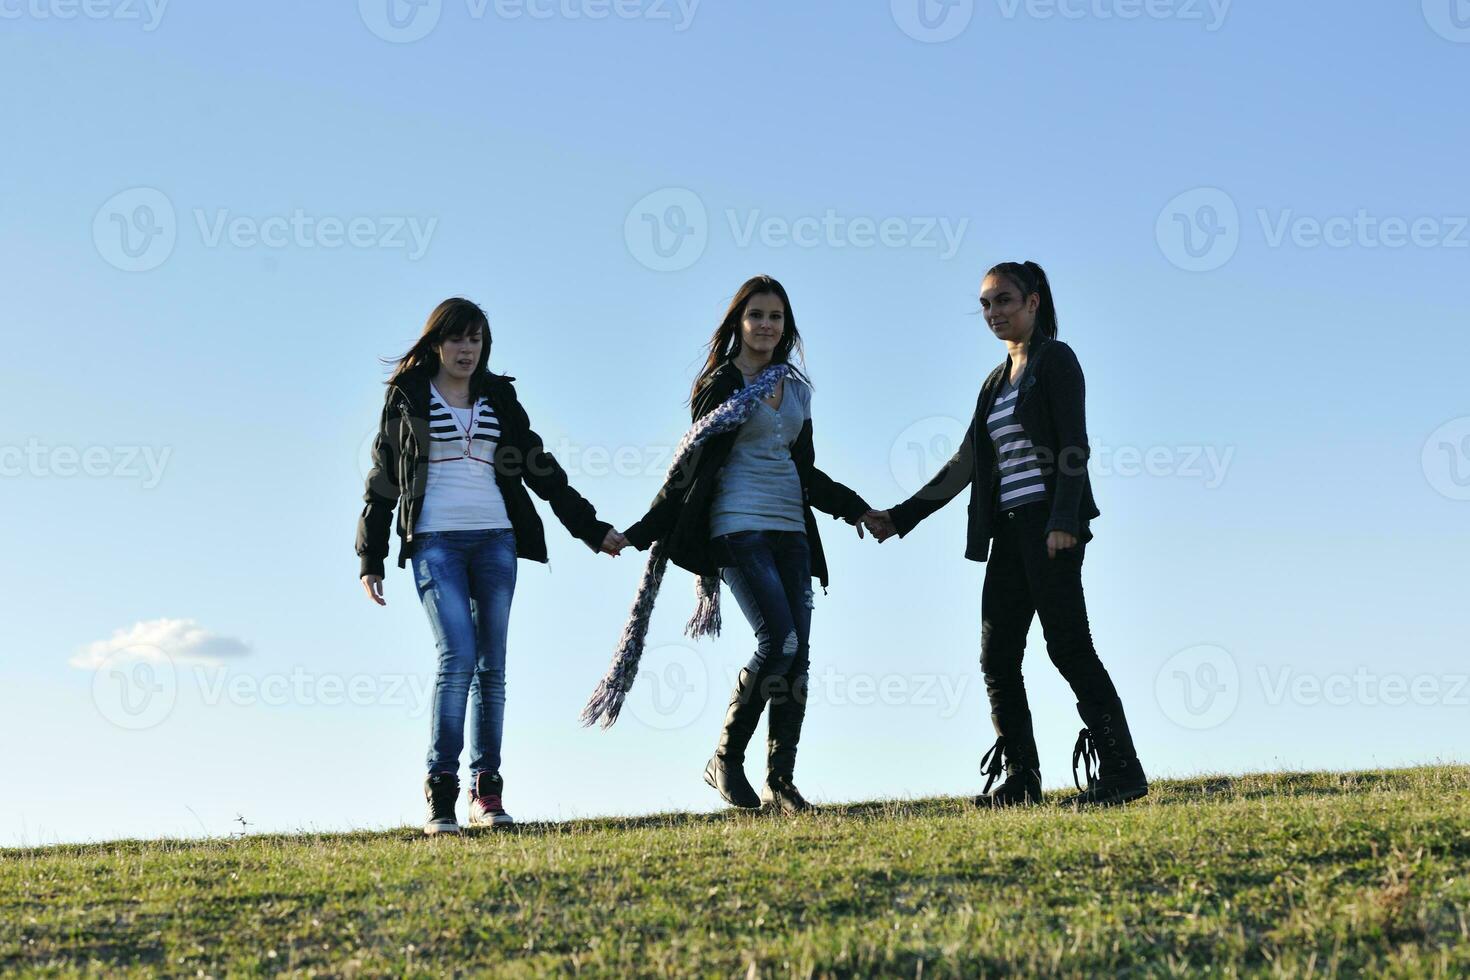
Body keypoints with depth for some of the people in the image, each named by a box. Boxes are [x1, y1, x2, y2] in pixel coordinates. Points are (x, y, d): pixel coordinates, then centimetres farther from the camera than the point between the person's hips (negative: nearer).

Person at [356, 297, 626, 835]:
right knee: (458, 656, -18)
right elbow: (383, 478, 9)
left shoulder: (499, 398, 15)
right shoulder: (408, 397, 7)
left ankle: (487, 793, 5)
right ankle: (440, 793, -14)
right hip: (435, 542, -4)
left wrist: (591, 527, 14)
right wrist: (371, 560, 5)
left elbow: (540, 468, 18)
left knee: (492, 665, 1)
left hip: (495, 540, 4)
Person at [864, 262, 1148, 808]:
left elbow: (1074, 446, -10)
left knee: (1067, 644, -12)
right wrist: (899, 518, 18)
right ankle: (1019, 780, 6)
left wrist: (1063, 521, -21)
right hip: (1009, 528, 8)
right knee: (997, 655, 3)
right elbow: (965, 465, 21)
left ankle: (1121, 770, -10)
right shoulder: (996, 381, 21)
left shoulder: (1055, 359, -1)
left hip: (1049, 524, -8)